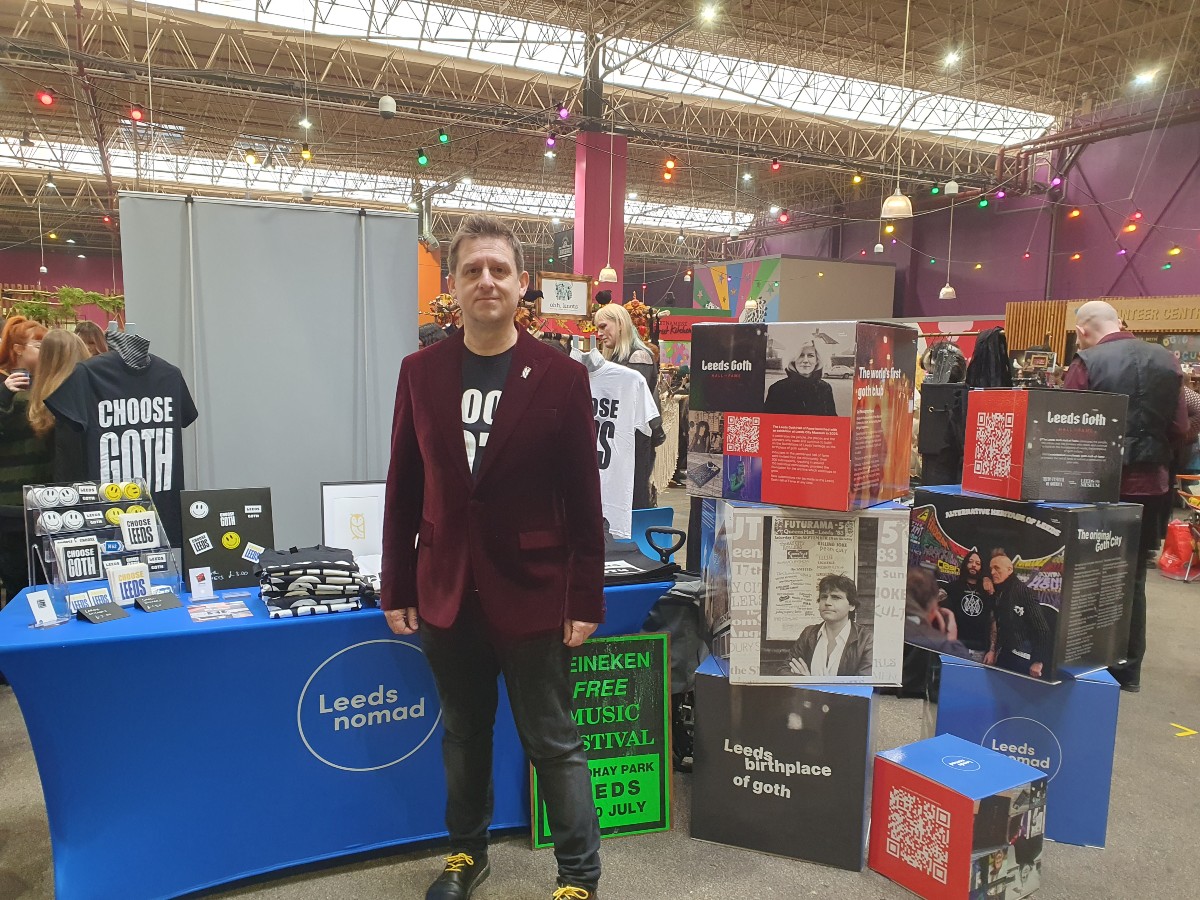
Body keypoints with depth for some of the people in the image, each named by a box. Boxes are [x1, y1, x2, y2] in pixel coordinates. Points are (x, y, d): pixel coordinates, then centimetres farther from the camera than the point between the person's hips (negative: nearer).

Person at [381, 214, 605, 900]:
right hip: (446, 593, 3)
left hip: (531, 594, -3)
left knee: (555, 744, 8)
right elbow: (404, 490, 5)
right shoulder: (421, 372, 3)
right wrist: (397, 589, 5)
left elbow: (584, 500, -6)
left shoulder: (561, 376, -6)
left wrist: (586, 601, -7)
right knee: (464, 736, 20)